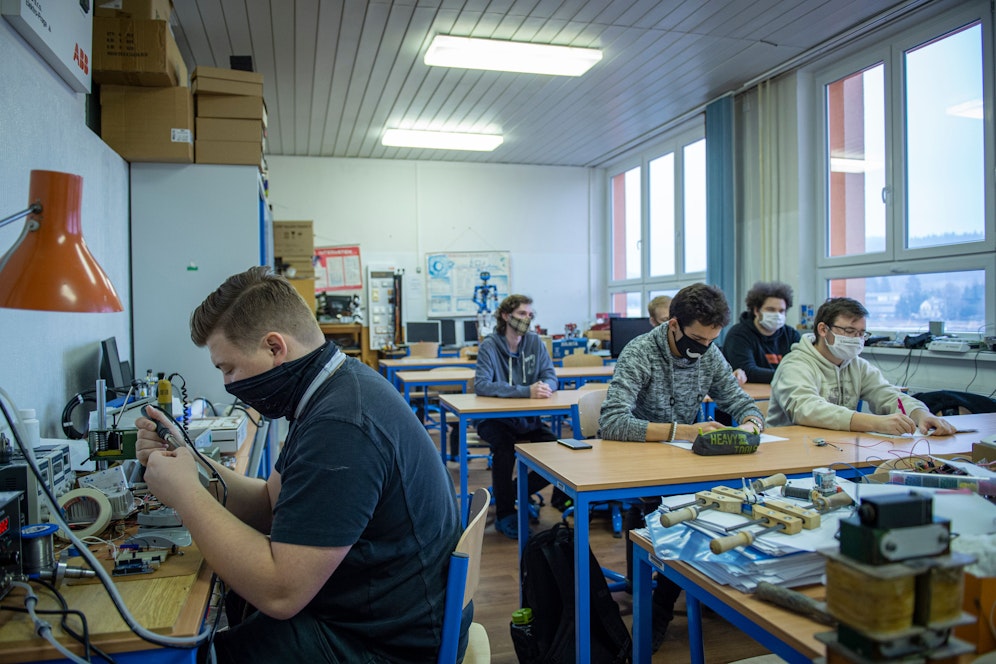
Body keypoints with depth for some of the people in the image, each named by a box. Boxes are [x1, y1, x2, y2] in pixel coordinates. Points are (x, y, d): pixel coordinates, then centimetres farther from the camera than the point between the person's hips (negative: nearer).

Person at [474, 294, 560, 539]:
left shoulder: (535, 342, 2)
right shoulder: (490, 346, -13)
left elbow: (551, 377, 1)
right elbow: (481, 385, -26)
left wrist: (545, 386, -26)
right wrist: (527, 391, -35)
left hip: (527, 418, 5)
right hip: (494, 418, -4)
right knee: (505, 448, -34)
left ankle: (517, 493, 12)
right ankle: (504, 513, -10)